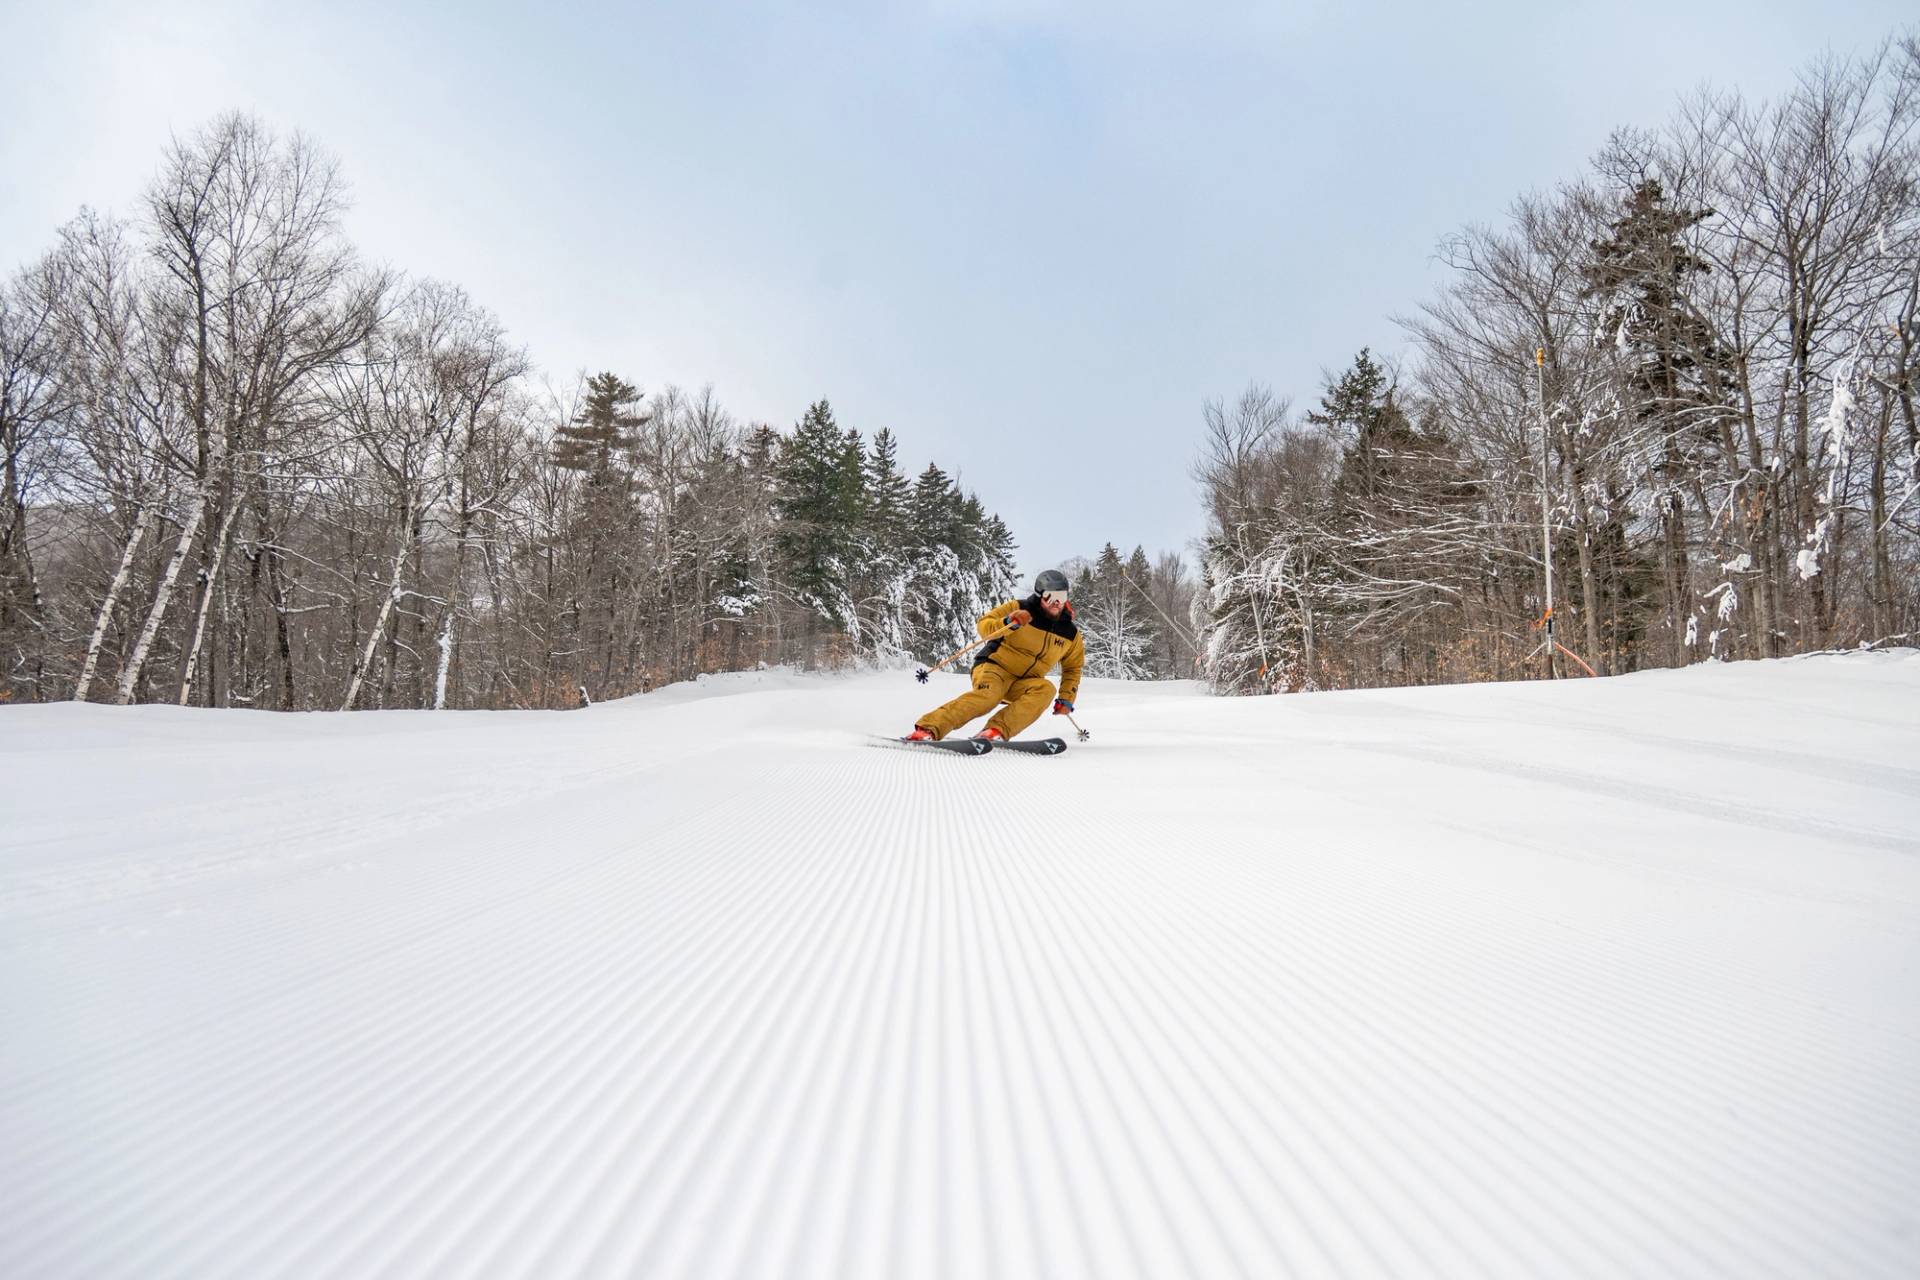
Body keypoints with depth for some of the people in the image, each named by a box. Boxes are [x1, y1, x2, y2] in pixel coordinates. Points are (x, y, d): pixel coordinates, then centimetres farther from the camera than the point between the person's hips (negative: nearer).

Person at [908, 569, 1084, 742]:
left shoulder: (1070, 634, 7)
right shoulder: (1019, 609, -4)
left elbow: (1073, 667, 19)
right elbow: (983, 624, -11)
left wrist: (1066, 699, 8)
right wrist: (1008, 623, -30)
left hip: (1023, 685, 4)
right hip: (995, 668, -4)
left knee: (1046, 689, -29)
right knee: (987, 695, -36)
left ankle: (997, 731, -40)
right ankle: (927, 729, -41)